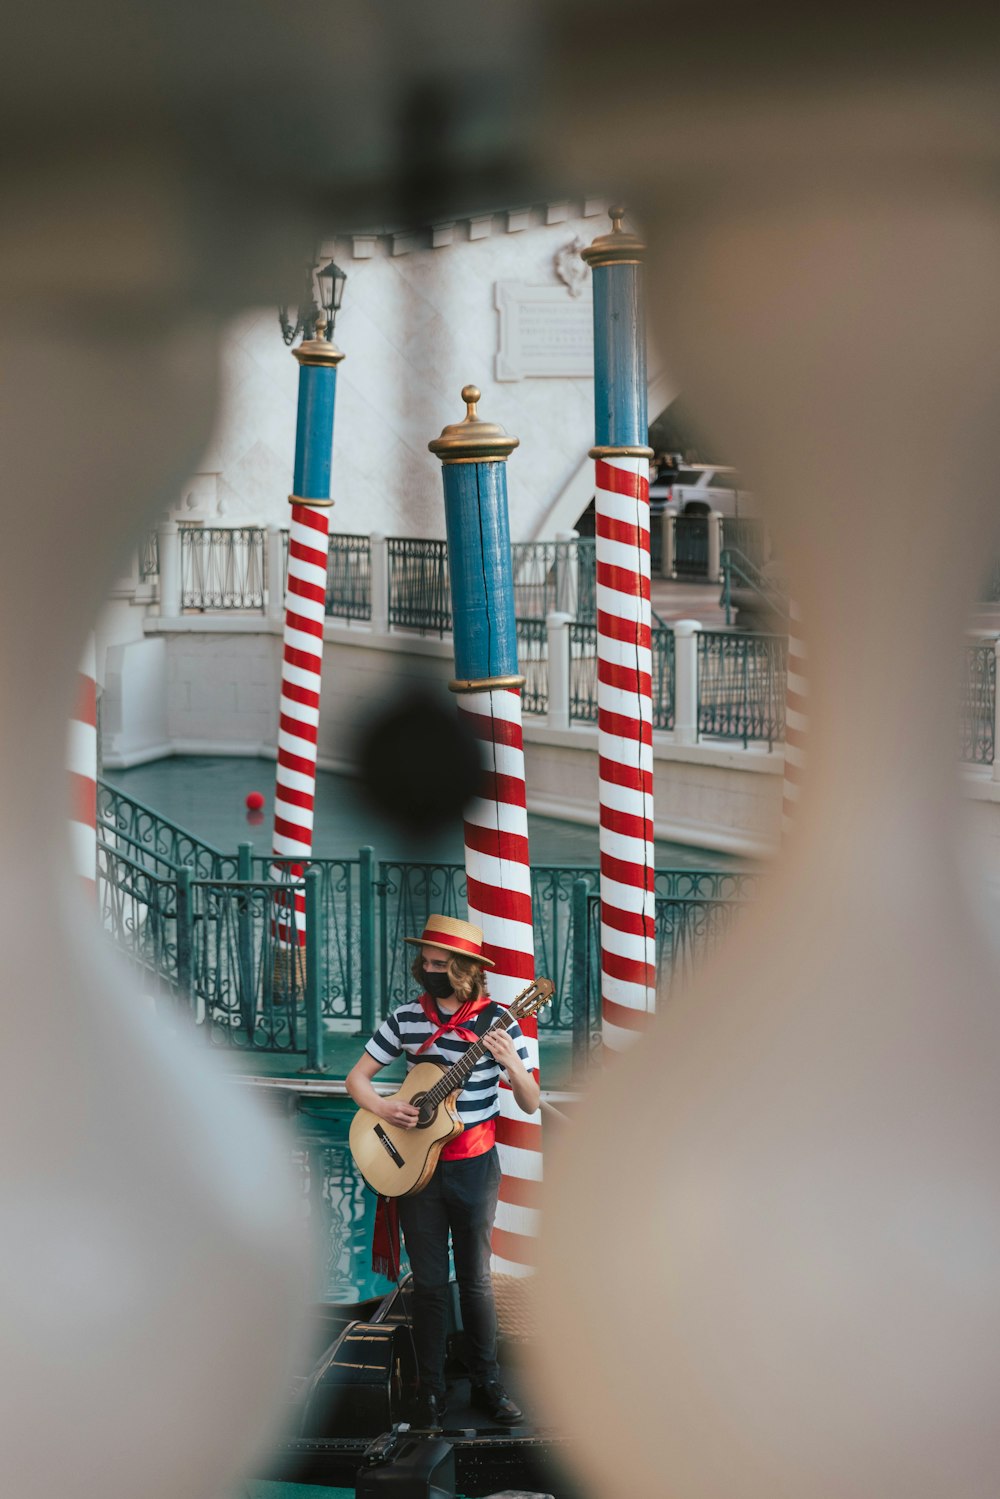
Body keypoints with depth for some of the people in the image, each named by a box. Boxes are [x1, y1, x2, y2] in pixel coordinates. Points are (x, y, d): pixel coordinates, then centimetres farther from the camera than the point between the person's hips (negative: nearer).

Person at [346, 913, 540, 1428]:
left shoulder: (496, 1022, -7)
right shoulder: (406, 1018, 0)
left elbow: (530, 1105, -6)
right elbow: (356, 1078, 6)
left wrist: (513, 1066, -25)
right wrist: (381, 1107, -15)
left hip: (474, 1167, -2)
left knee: (476, 1280, 6)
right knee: (428, 1283, 6)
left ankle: (486, 1384, 18)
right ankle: (429, 1390, 14)